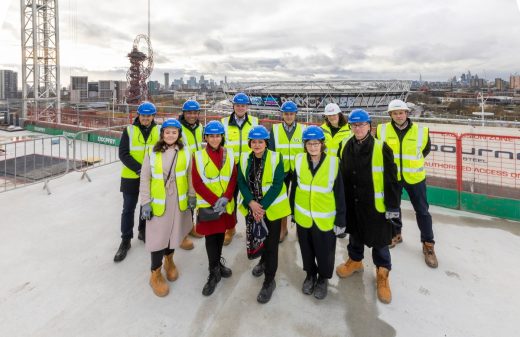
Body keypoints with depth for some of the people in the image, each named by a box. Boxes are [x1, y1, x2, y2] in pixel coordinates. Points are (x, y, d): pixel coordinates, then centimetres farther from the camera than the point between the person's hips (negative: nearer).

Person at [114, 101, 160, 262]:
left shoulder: (159, 131, -1)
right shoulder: (129, 130, -6)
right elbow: (123, 154, -10)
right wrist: (138, 168, -20)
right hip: (131, 177, -2)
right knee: (128, 209, 5)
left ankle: (143, 232, 37)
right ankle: (125, 241, 18)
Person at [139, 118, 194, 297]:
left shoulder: (185, 152, -3)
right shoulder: (152, 153, -9)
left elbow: (190, 176, 5)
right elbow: (145, 179, -5)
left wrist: (192, 197, 5)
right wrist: (145, 202, -6)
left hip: (178, 202, 2)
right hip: (158, 202, -2)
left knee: (174, 232, 18)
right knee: (158, 235, 2)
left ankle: (169, 260, 45)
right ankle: (155, 274, 21)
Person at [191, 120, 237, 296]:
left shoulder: (229, 154, 2)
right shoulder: (198, 156, -7)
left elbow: (233, 178, 1)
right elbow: (197, 183, -10)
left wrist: (225, 198, -14)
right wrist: (214, 201, -16)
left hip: (226, 204, 3)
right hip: (207, 205, -3)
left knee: (221, 234, 17)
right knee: (210, 237, 3)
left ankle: (218, 262, 38)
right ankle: (214, 272, 18)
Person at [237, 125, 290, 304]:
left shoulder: (276, 158, -11)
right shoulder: (244, 160, 1)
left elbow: (277, 185, -15)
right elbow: (241, 183, -3)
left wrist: (262, 206, -21)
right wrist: (251, 203, -17)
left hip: (271, 208, -4)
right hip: (251, 208, 4)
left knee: (271, 244, 2)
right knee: (256, 239, 18)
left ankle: (269, 281, 19)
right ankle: (264, 261, 50)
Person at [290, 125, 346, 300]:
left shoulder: (333, 163, -14)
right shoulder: (299, 161, -8)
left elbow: (340, 194, -9)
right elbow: (294, 187, 2)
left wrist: (340, 220, -6)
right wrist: (292, 211, 8)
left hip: (326, 219, -2)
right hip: (303, 217, 2)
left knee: (325, 252, 14)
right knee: (307, 250, 20)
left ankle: (323, 278, 40)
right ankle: (310, 274, 46)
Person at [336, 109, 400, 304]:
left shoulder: (381, 149, -14)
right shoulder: (346, 147, 0)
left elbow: (391, 179, -12)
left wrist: (392, 206, -11)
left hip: (375, 205, -4)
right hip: (352, 204, 4)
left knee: (379, 240, 9)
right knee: (355, 234, 23)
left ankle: (382, 274, 30)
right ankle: (355, 261, 47)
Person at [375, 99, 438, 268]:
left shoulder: (421, 131, -12)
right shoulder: (382, 130, -9)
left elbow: (426, 148, 9)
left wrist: (414, 162, 5)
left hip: (414, 177, -1)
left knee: (422, 210, 5)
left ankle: (428, 245, 19)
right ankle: (395, 234, 39)